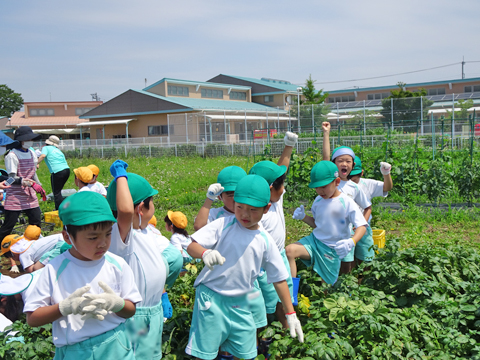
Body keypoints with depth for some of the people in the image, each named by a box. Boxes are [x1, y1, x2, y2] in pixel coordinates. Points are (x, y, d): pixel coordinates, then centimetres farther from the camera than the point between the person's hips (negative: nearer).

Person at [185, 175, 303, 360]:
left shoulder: (265, 241, -2)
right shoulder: (224, 225, -9)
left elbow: (279, 279, 5)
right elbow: (191, 246, -13)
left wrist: (290, 313, 7)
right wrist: (205, 253, -36)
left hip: (239, 303, 3)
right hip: (210, 297, -3)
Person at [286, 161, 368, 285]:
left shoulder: (346, 203, -14)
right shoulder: (318, 201, 3)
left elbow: (361, 226, -15)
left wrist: (351, 242, -35)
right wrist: (303, 217, -4)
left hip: (332, 249, -4)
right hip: (314, 240, 4)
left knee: (326, 282, 5)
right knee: (290, 250, -21)